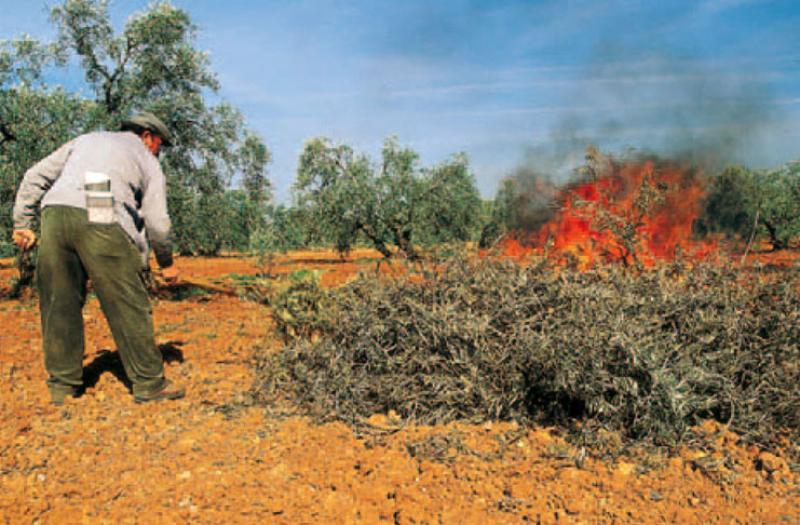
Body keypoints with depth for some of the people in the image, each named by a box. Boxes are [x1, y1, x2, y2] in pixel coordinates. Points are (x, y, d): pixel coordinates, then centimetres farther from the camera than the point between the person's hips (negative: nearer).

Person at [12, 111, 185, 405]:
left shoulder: (86, 140, 30)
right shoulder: (147, 162, 19)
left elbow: (35, 177, 23)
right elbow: (157, 222, 11)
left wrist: (22, 223, 24)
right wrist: (166, 262, 24)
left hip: (55, 215, 5)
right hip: (101, 224, -4)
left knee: (60, 304, 13)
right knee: (128, 307, 3)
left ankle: (62, 384, 21)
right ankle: (149, 383, 9)